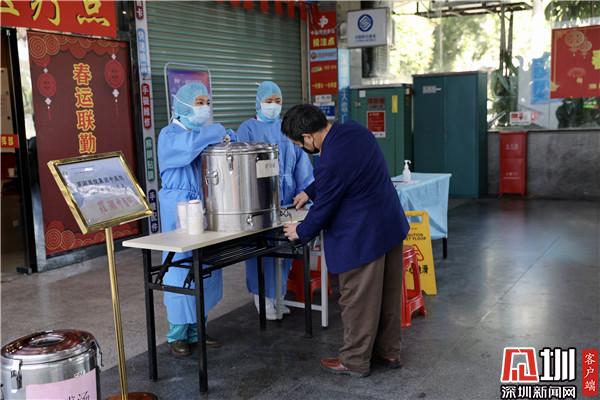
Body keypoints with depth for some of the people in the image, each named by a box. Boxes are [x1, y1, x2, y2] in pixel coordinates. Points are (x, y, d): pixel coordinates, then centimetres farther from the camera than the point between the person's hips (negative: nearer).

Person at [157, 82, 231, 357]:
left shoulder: (203, 133, 14)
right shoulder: (170, 134, -5)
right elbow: (188, 146, -26)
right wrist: (216, 133, -18)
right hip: (179, 208, -6)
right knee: (180, 267, -2)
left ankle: (196, 329, 19)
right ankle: (177, 334, 10)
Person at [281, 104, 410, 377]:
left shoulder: (331, 162, -27)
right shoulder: (354, 130, 1)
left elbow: (323, 208, -14)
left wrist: (300, 232, 3)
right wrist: (310, 191, 21)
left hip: (362, 236, -9)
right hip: (390, 224, 9)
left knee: (357, 299, 6)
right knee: (388, 293, 18)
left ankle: (355, 360, 21)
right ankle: (389, 350, 33)